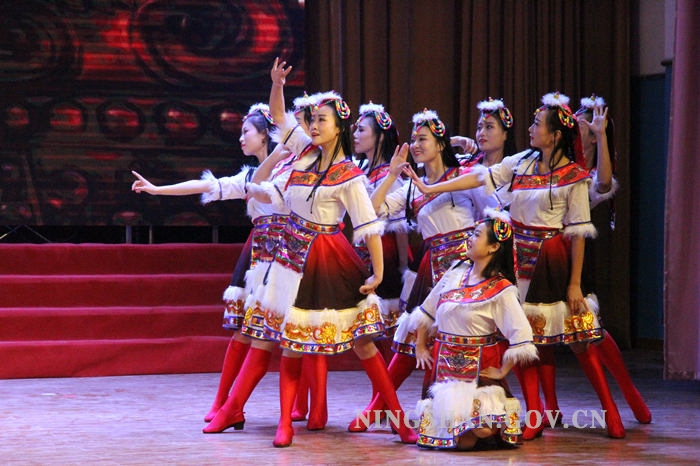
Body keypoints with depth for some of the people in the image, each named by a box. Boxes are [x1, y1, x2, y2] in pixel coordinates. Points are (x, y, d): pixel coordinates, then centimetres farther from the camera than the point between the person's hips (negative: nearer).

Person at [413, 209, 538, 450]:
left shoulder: (501, 290, -12)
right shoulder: (455, 274, 5)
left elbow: (522, 339, -18)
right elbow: (426, 311, 19)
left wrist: (502, 371, -12)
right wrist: (420, 347, 18)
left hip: (480, 370, -3)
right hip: (445, 367, 3)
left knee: (483, 431, -23)